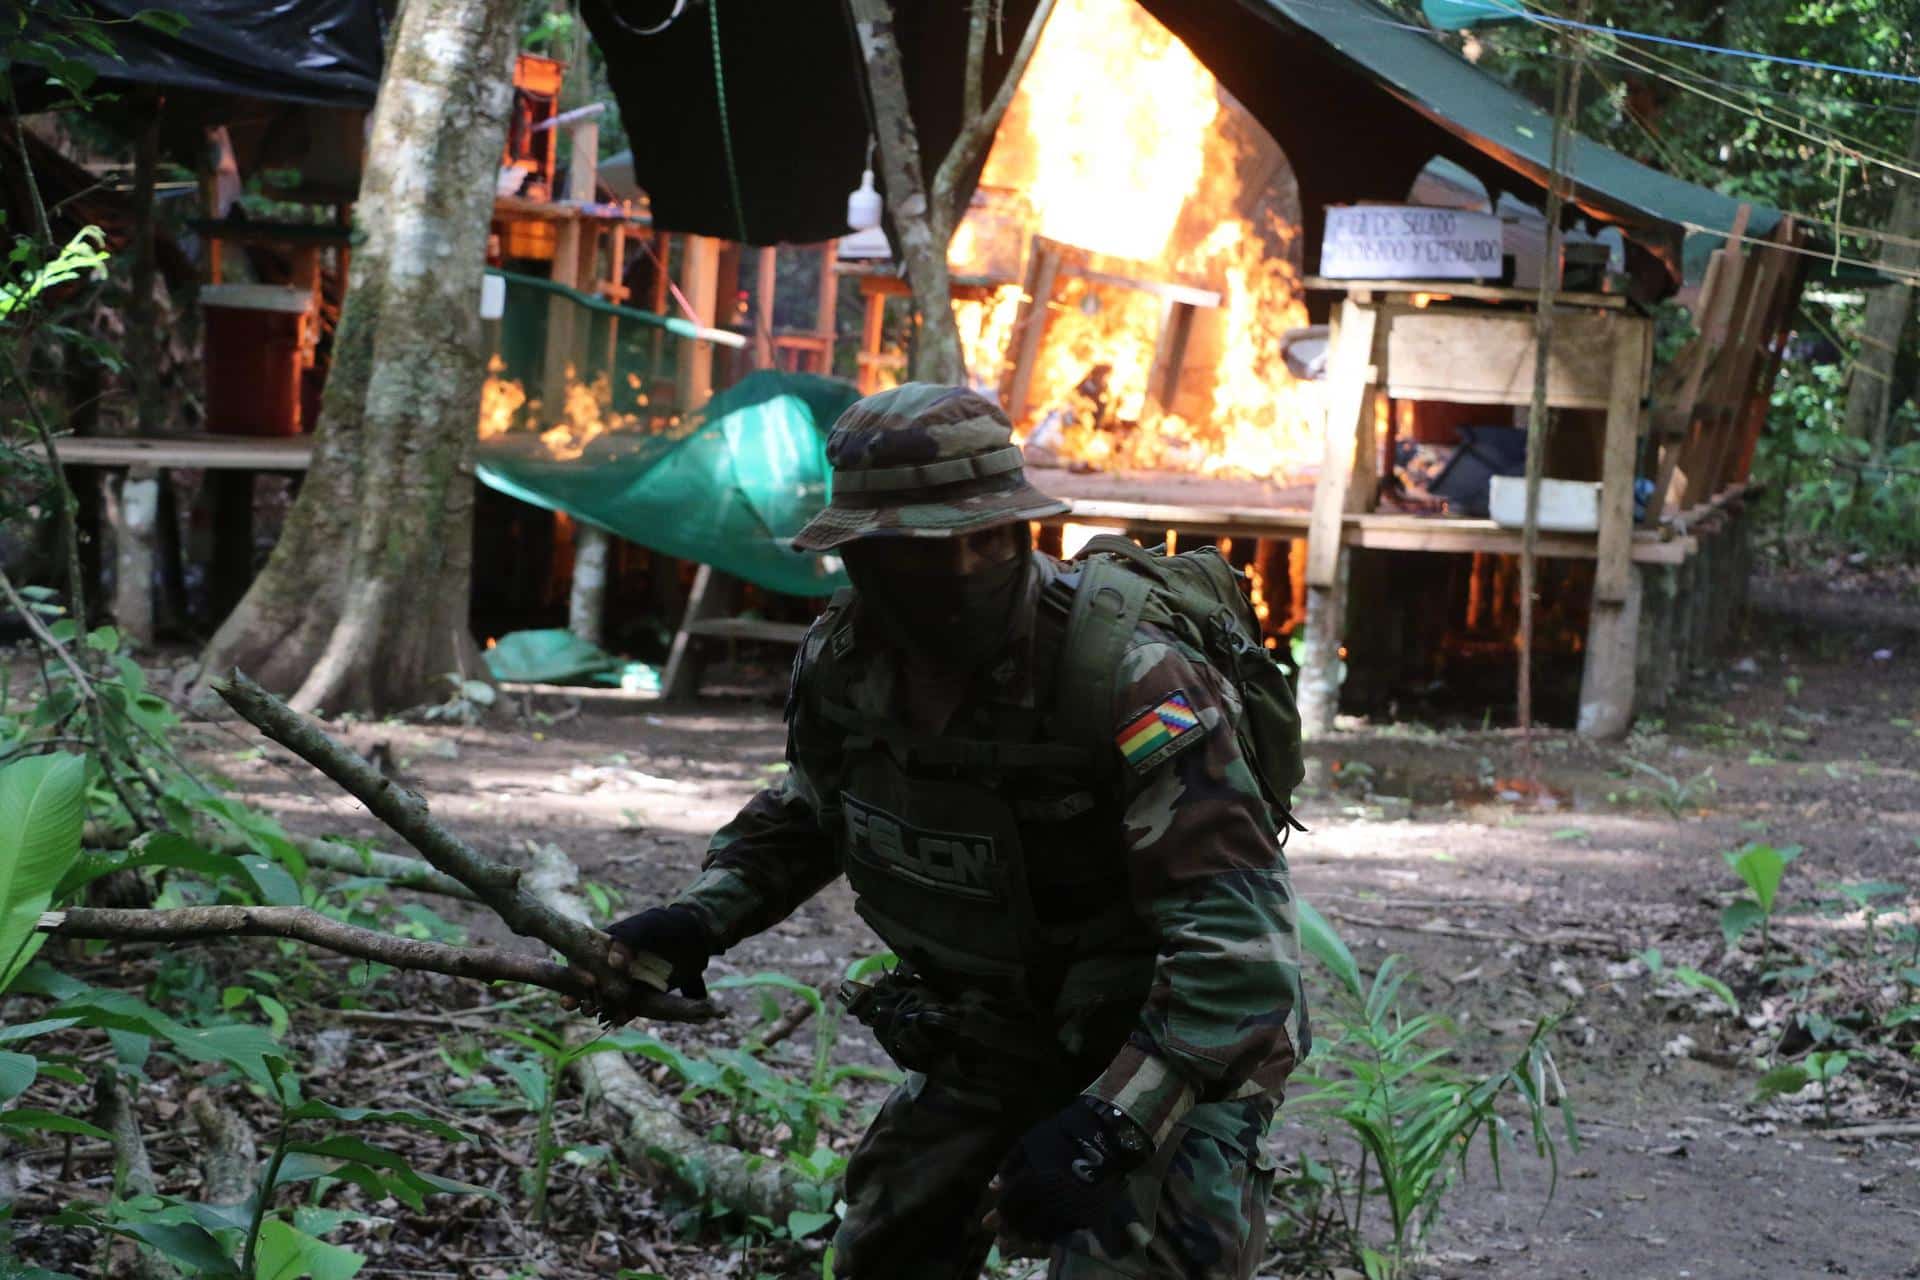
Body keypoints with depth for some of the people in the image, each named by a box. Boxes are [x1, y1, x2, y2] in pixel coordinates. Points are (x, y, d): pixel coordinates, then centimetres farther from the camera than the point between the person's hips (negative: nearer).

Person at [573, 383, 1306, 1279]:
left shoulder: (1128, 677, -30)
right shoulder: (843, 662, -9)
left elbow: (1237, 932, -34)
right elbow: (810, 810, 14)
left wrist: (1111, 1122, -40)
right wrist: (704, 916, -3)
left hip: (1172, 1038, -6)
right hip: (994, 1036, 6)